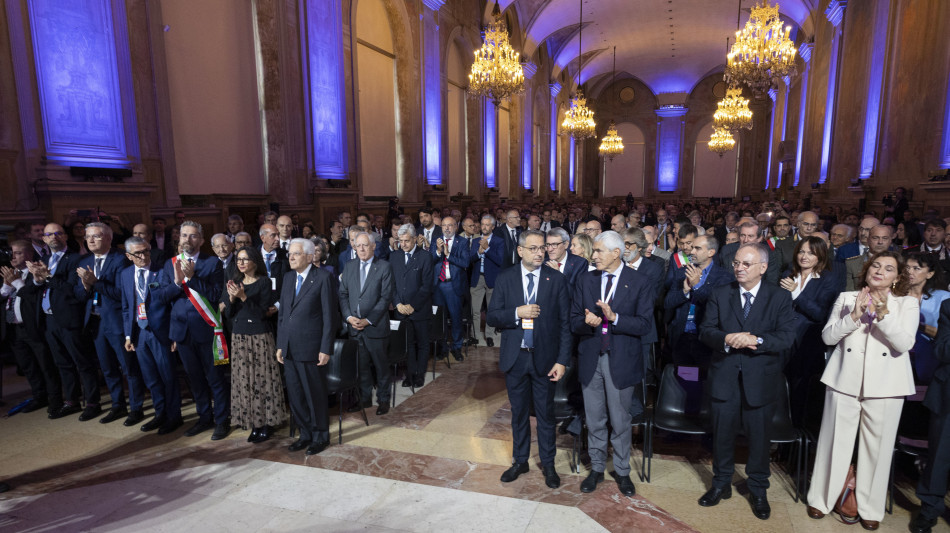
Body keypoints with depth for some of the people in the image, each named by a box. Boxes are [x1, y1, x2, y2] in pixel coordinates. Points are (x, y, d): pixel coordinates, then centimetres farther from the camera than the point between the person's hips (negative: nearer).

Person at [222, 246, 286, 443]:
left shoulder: (264, 283, -5)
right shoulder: (234, 282, 10)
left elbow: (262, 312, -12)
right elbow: (228, 314, 7)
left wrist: (243, 297, -19)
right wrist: (231, 298, -11)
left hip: (260, 338, -5)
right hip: (239, 337, 5)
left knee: (262, 379, -1)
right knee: (244, 381, 7)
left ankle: (267, 423, 10)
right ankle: (254, 423, 17)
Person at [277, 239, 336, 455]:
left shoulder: (322, 277, -9)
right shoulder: (288, 277, 10)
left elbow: (328, 315, -11)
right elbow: (281, 313, 14)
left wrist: (325, 349, -13)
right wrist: (280, 345, 10)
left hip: (311, 348, -6)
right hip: (289, 349, 6)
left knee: (315, 395, 7)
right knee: (295, 396, 15)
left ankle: (320, 436, 26)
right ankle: (305, 434, 32)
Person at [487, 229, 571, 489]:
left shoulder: (557, 279, -4)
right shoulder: (505, 279, 0)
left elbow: (565, 323, -5)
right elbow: (492, 317, -3)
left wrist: (562, 360, -9)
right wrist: (517, 312, -19)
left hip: (545, 358, -1)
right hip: (515, 358, 2)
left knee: (545, 413, 12)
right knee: (518, 412, 16)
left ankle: (548, 464, 31)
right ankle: (520, 461, 35)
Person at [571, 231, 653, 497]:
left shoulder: (638, 282, -6)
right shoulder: (585, 280, 3)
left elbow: (643, 325, -11)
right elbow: (574, 321, 2)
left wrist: (614, 317, -25)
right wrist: (587, 322, -20)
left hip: (621, 360, -3)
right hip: (590, 358, 3)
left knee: (621, 420, 10)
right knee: (594, 420, 15)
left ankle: (622, 471, 32)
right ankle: (597, 468, 34)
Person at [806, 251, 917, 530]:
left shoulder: (907, 304, 5)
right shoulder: (846, 298, 7)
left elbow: (905, 343, -9)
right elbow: (828, 336, -1)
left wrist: (883, 314, -21)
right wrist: (855, 315, -13)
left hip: (885, 386, 0)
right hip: (845, 381, 0)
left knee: (877, 447, 6)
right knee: (835, 442, 6)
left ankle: (870, 507, 25)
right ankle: (822, 500, 22)